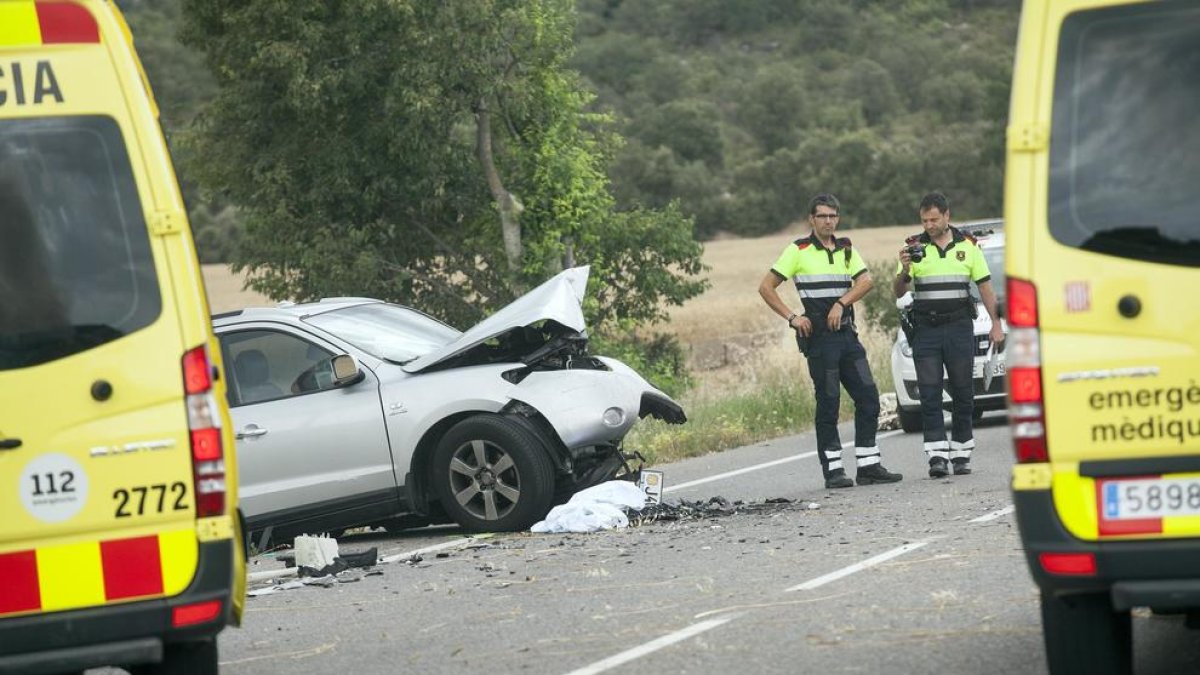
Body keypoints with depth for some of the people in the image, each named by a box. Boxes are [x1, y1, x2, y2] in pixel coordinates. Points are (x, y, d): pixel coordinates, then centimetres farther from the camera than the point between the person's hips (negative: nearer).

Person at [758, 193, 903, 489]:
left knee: (868, 396, 1)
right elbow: (766, 288, -1)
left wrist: (841, 303, -15)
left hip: (846, 332, 5)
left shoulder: (846, 250, 16)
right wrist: (792, 317, -9)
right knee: (828, 402, -5)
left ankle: (868, 465, 6)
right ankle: (833, 470, -1)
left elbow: (865, 281, 0)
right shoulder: (798, 251, 1)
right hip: (818, 336, -5)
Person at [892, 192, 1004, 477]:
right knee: (929, 394, -7)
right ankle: (937, 455, -10)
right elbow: (898, 292, 1)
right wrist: (905, 269, -19)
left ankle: (961, 454, 10)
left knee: (962, 392, 3)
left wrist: (996, 324, 5)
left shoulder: (968, 246, 7)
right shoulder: (915, 247, 4)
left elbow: (985, 286, 11)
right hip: (925, 329, 0)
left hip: (959, 327, 0)